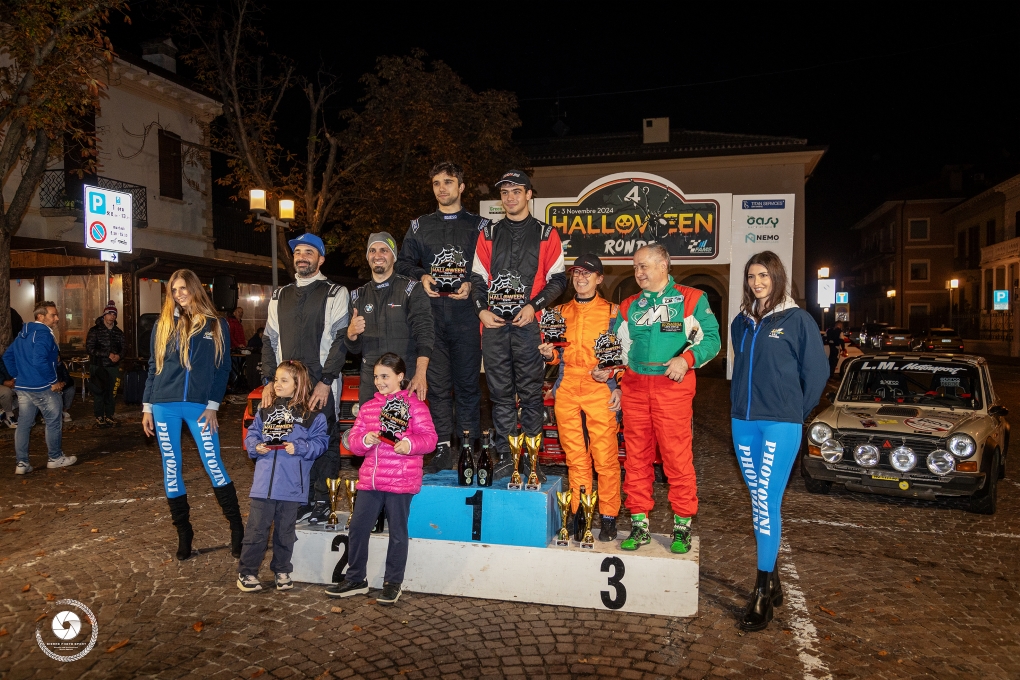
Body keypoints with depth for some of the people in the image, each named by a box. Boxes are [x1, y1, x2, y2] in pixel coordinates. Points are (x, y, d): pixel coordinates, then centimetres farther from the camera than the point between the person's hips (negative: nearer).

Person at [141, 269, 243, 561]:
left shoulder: (216, 326, 3)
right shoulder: (164, 324, 8)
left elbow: (223, 368, 2)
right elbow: (153, 367, 10)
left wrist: (213, 405, -5)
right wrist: (147, 407, 6)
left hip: (199, 406, -2)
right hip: (164, 405, 3)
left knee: (214, 466, -4)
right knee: (171, 469, 7)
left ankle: (237, 529, 6)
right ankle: (183, 532, 19)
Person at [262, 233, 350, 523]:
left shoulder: (335, 293, 3)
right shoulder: (280, 296, 19)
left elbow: (340, 340, -5)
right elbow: (270, 341, 18)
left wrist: (326, 381, -13)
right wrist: (269, 382, 7)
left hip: (321, 386, -4)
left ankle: (321, 501, 7)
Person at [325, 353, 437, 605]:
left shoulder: (414, 404, -3)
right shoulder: (368, 407, 13)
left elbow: (429, 438, -9)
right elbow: (353, 440, 10)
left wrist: (409, 443, -27)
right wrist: (364, 439, -12)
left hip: (401, 481, -5)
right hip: (369, 479, 5)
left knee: (397, 532, 6)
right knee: (358, 527, 8)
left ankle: (393, 583, 21)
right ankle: (356, 579, 25)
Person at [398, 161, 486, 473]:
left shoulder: (478, 225, 10)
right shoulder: (419, 226, 17)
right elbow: (403, 262, 18)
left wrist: (471, 284, -11)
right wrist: (421, 276, -1)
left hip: (466, 314, -2)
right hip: (431, 315, 2)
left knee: (467, 382, 1)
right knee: (437, 382, 2)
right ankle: (443, 449, 9)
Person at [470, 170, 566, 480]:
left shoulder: (546, 234, 8)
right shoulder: (488, 234, 15)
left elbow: (558, 279, 5)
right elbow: (477, 278, 16)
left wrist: (534, 306, -9)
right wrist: (482, 309, 0)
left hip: (528, 323, -2)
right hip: (494, 325, 3)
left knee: (531, 393, 0)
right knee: (501, 394, 6)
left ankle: (532, 460, 9)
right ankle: (505, 457, 14)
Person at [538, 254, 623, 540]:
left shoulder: (611, 311, 5)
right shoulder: (561, 311, 16)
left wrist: (615, 384, -11)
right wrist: (549, 353, 0)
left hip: (600, 390, -4)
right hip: (567, 389, 4)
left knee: (605, 457, -4)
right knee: (575, 457, 7)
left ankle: (608, 516, 9)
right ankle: (579, 513, 18)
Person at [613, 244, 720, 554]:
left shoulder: (692, 300, 5)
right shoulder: (629, 306, 17)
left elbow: (711, 338, -1)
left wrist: (686, 359, -17)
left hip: (673, 386, -4)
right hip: (634, 386, 4)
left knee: (677, 456, -4)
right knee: (636, 457, 6)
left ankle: (682, 526, 10)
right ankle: (639, 524, 16)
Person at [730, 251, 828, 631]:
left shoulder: (797, 320, -3)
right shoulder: (741, 323, 12)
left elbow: (816, 372, 1)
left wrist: (795, 412, 4)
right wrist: (744, 403, 10)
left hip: (781, 424, -5)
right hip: (743, 423, 6)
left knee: (766, 502, -9)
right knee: (758, 501, 11)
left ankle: (763, 593, -1)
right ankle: (772, 580, 24)